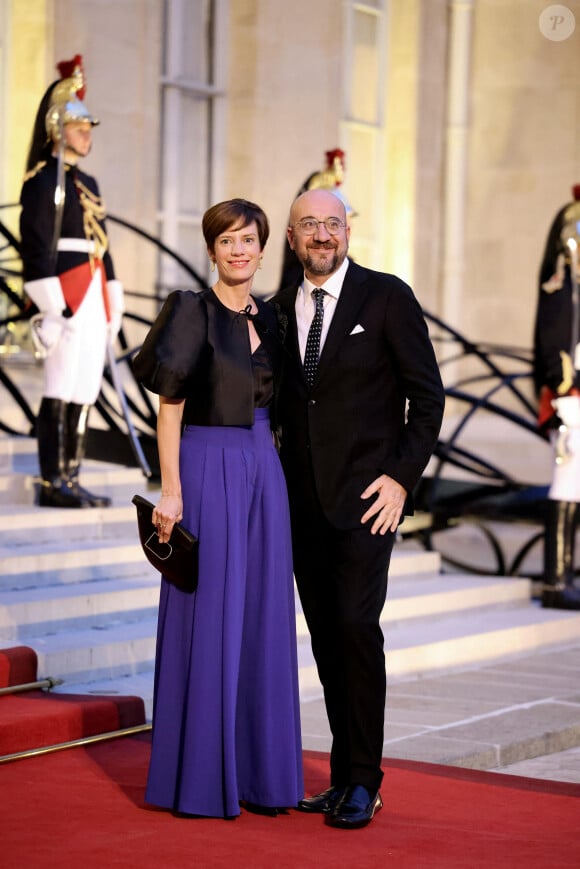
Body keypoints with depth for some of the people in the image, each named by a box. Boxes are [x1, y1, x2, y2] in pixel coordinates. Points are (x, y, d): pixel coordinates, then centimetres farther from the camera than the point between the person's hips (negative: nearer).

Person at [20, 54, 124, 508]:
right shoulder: (43, 182, -7)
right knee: (61, 390, -8)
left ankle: (71, 479, 13)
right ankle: (52, 483, -5)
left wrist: (114, 305, 18)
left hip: (93, 299, 8)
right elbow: (36, 247, -13)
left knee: (85, 391, 8)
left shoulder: (87, 183, 19)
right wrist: (53, 306, -19)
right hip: (67, 297, -8)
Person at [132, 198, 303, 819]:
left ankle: (257, 769, 16)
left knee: (262, 621, 8)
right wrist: (170, 489, -15)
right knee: (206, 620, -3)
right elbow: (169, 403, -9)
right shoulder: (192, 311, -6)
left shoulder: (269, 319, 12)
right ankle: (198, 775, 6)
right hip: (208, 471, -6)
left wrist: (270, 474, 12)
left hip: (263, 476, 6)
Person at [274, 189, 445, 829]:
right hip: (303, 500, 5)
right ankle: (345, 776, 13)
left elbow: (427, 393, -3)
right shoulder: (279, 310, 11)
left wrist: (402, 476, -10)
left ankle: (363, 782, -4)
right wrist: (276, 480, 7)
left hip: (366, 494, -5)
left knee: (356, 627, -13)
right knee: (325, 637, 5)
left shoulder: (387, 297, -3)